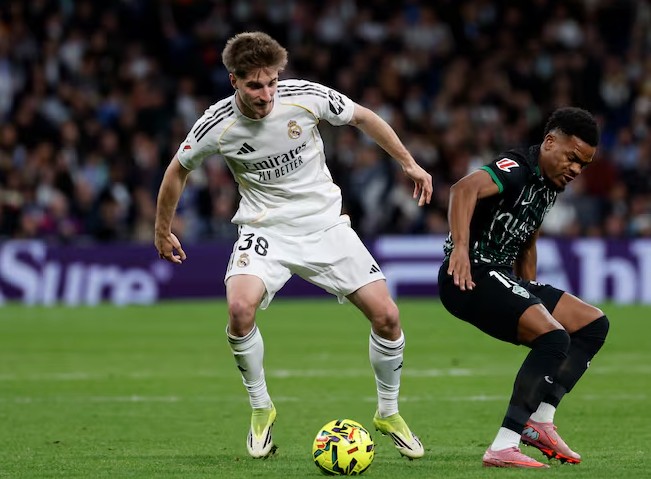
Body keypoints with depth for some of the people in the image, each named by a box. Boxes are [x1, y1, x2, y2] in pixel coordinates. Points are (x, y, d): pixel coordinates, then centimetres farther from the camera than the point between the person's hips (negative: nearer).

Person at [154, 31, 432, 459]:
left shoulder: (306, 97, -16)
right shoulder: (218, 125, -16)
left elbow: (364, 118, 4)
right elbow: (179, 170, 4)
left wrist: (409, 163, 8)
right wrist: (163, 231, 14)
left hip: (325, 223, 1)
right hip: (266, 230, -1)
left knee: (386, 315, -8)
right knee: (240, 307, -29)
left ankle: (389, 413, 17)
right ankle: (261, 408, -5)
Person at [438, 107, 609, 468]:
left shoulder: (550, 186, 14)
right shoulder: (516, 170, -16)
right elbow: (464, 188, -37)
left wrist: (530, 295, 23)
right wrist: (460, 247, -50)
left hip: (502, 276, 10)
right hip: (470, 276, -10)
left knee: (594, 324, 10)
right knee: (554, 337, -26)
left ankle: (539, 423, 4)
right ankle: (503, 448, -27)